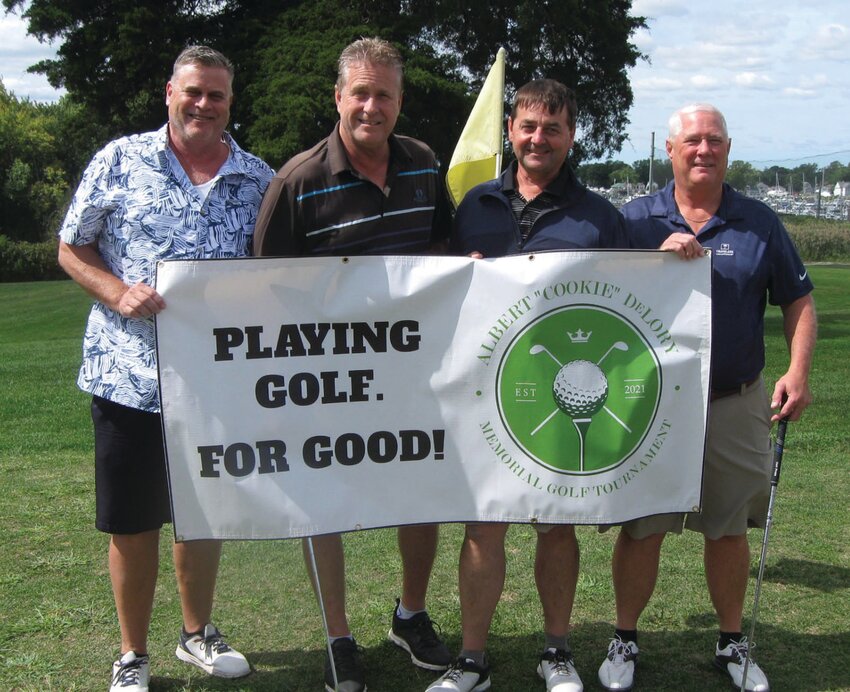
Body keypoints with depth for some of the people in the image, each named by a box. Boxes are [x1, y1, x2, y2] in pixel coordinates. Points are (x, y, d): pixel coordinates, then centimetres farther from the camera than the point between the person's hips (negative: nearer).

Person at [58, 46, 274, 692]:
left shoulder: (259, 180, 5)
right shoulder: (121, 160, -1)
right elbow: (72, 249, 2)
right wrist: (119, 293, -15)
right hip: (129, 375, -2)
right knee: (132, 522, 7)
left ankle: (198, 632, 38)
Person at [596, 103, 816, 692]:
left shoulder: (760, 223, 5)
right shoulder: (638, 219, 1)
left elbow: (798, 301, 8)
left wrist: (798, 373, -5)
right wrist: (658, 259, -18)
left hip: (736, 405, 1)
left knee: (729, 529, 12)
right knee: (641, 528, 4)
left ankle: (733, 643, 29)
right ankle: (625, 641, 22)